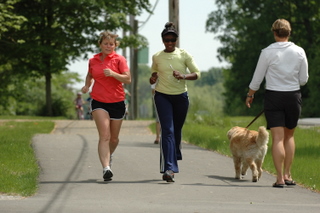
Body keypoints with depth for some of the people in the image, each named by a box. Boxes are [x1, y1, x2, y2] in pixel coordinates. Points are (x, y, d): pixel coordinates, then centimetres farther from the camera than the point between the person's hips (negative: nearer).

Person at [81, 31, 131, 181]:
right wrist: (87, 85, 5)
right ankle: (106, 168, -25)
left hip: (117, 102, 0)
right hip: (99, 102, 0)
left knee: (114, 138, 13)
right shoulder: (93, 60, 6)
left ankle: (108, 156, 45)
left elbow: (128, 79, -11)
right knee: (104, 136, -17)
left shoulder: (119, 60, -3)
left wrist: (113, 74, -25)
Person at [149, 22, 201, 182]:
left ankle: (175, 156, 40)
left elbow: (197, 73, 0)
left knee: (177, 130, 13)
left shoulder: (184, 55, -1)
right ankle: (168, 168, -22)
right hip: (162, 96, -1)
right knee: (167, 130, -14)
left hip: (181, 97, 1)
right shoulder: (156, 57, 2)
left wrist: (184, 76, -19)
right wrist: (152, 79, -5)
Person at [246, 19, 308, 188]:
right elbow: (304, 79, 3)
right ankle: (287, 174, 16)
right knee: (289, 136, 18)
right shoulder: (299, 52, -1)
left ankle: (280, 178, -8)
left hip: (273, 97, -2)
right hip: (293, 96, 2)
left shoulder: (268, 52, -7)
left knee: (277, 138, -3)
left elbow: (257, 78, -1)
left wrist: (250, 95, 14)